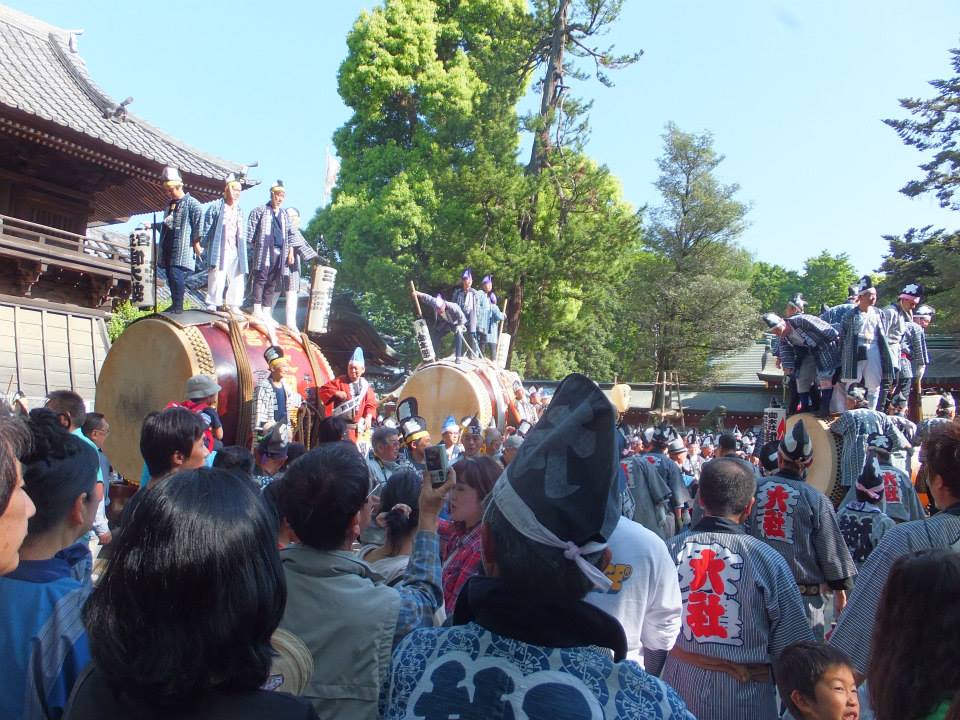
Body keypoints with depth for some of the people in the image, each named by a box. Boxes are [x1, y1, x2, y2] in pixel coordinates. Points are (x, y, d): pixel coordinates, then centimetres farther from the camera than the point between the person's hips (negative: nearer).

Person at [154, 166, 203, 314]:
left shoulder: (191, 203, -5)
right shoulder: (170, 204, 22)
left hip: (182, 248, -8)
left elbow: (198, 223, -12)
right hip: (168, 247, 8)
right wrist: (153, 225, 26)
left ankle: (177, 307, -12)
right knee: (171, 277, 8)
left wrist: (196, 243, -14)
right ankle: (175, 305, 16)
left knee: (176, 275, -16)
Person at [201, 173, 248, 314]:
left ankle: (232, 305, 13)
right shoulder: (215, 207, 1)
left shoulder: (239, 210, 18)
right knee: (217, 279, -8)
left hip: (235, 251, 6)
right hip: (219, 251, -6)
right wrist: (205, 251, -8)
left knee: (237, 278, 4)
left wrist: (243, 254, 13)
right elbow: (206, 230, -3)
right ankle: (212, 306, -3)